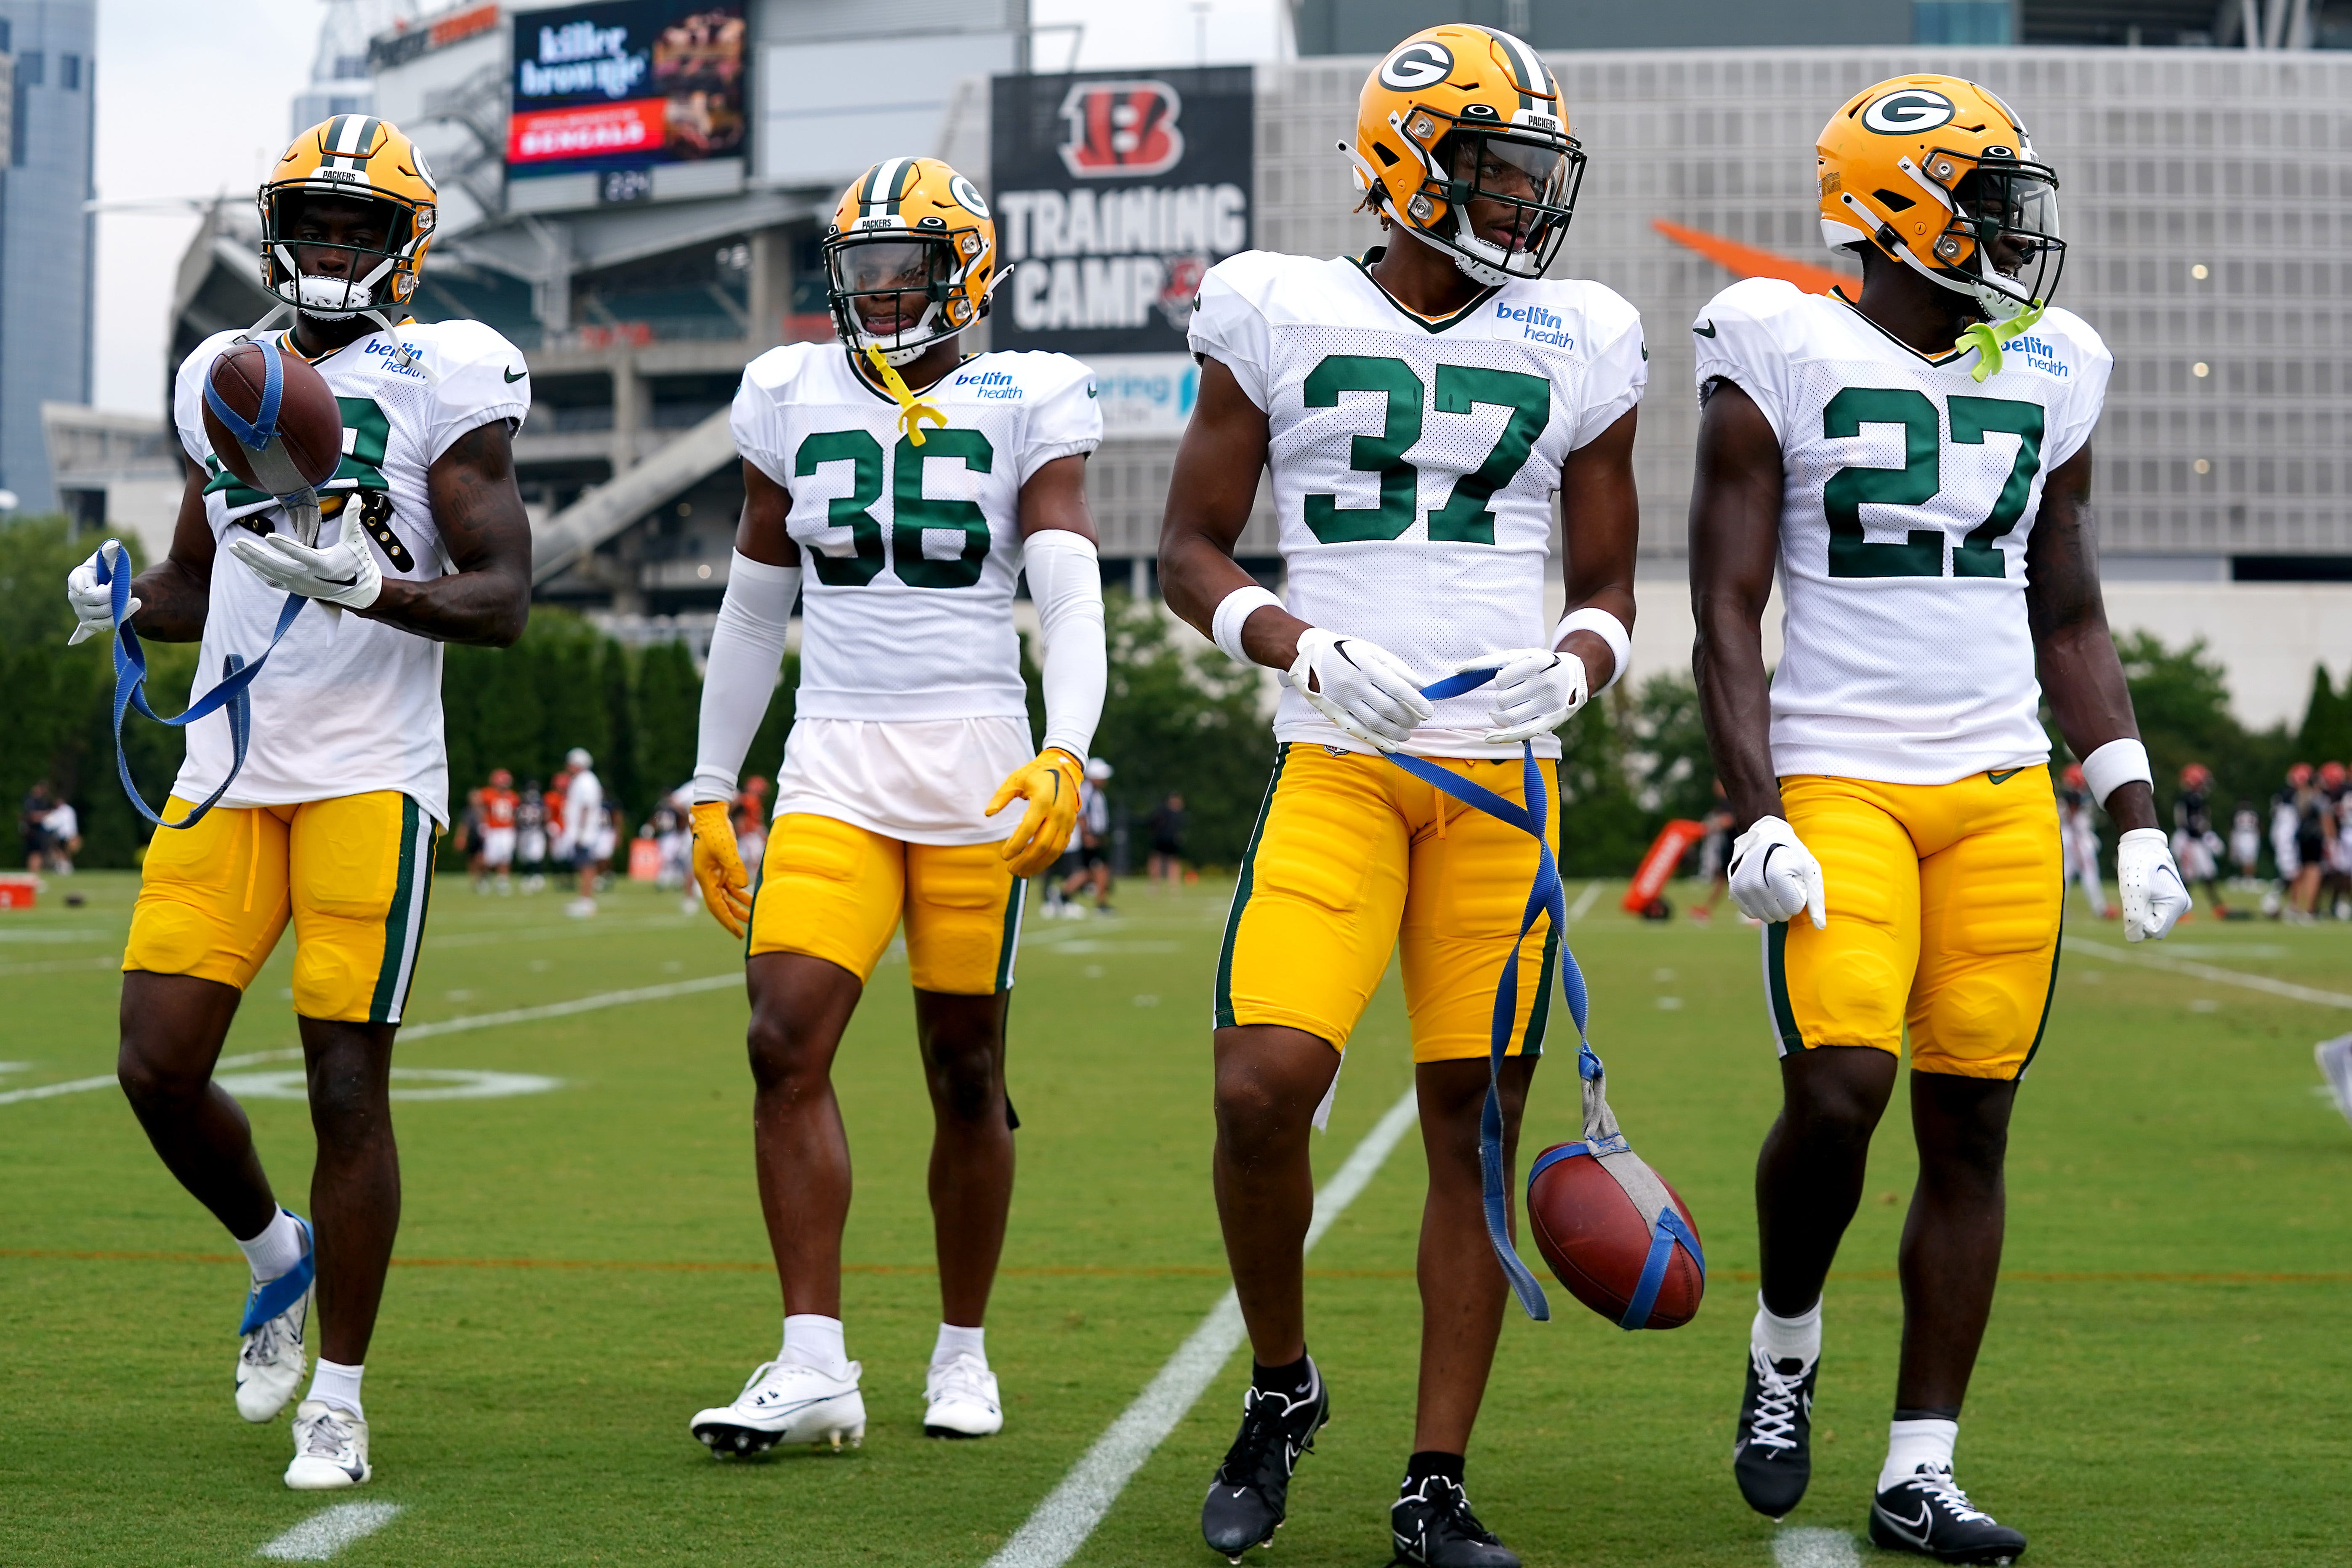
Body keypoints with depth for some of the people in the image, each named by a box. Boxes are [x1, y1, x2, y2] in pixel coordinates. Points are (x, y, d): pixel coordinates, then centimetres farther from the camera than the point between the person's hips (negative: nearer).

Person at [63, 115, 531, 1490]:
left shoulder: (443, 382, -2)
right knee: (160, 1066, -2)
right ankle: (277, 1251, 28)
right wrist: (126, 600, 2)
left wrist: (370, 584, -24)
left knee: (348, 1083, -4)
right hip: (228, 772, 5)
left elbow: (504, 600, -8)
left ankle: (339, 1400, 7)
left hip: (369, 778, -5)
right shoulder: (226, 380, 15)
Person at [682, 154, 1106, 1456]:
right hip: (834, 765, 2)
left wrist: (1065, 754, -26)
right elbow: (753, 611, 17)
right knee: (785, 1046, -13)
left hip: (975, 764, -2)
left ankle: (962, 1351, 20)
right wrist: (711, 791, 17)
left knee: (965, 1072, 4)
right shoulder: (795, 399, 10)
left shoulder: (1024, 404, 1)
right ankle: (813, 1362, -12)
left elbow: (1070, 600, -9)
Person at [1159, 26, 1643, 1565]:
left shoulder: (1578, 346, 10)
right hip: (1338, 761, -2)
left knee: (1474, 1122, 0)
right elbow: (1191, 548, 8)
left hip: (1504, 769, 2)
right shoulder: (1282, 316, 4)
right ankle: (1281, 1392, 11)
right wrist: (1296, 643, -11)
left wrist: (1572, 667, -7)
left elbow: (1611, 587, 16)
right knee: (1262, 1090, -17)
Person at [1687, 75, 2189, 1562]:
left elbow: (2071, 620, 18)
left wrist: (2138, 814, 10)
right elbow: (1727, 613, -4)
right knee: (1839, 1086, -20)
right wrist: (1757, 817, -13)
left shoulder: (2046, 376, 12)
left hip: (2005, 796, 5)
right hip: (1840, 785, -4)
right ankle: (1785, 1348, 11)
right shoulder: (1787, 356, -3)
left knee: (1971, 1126, 2)